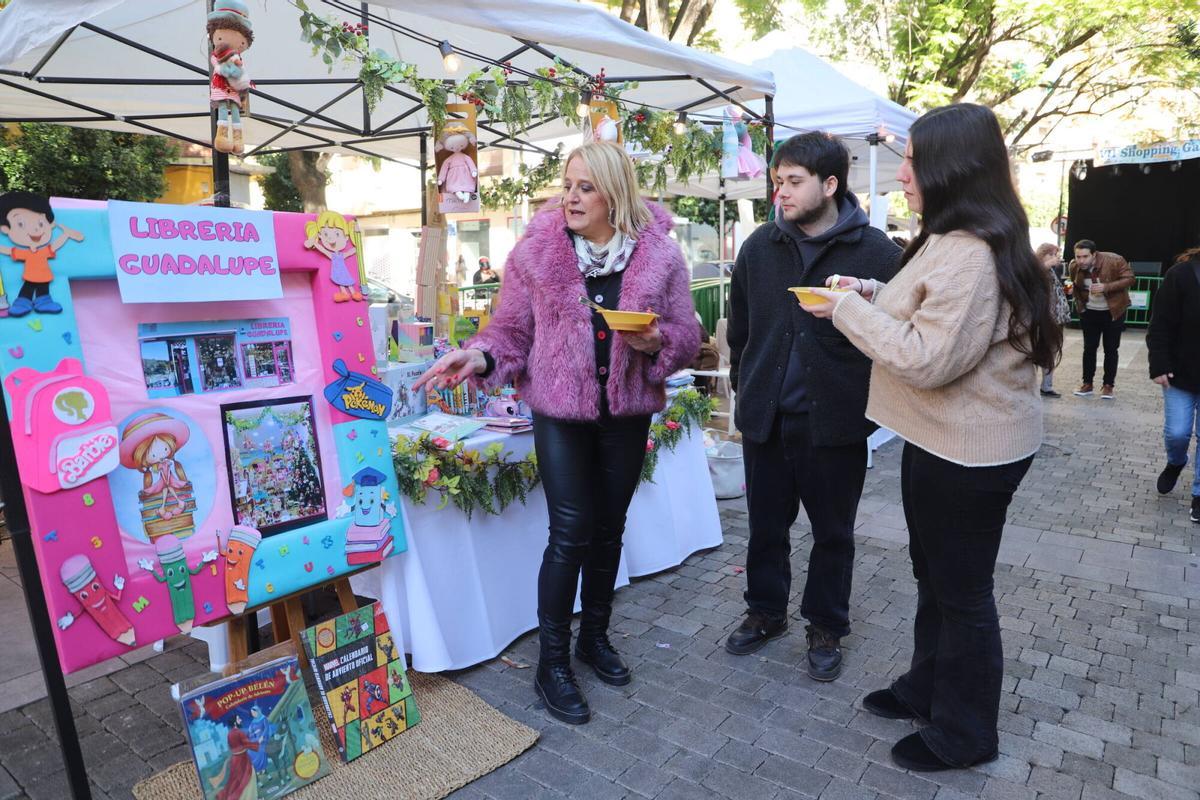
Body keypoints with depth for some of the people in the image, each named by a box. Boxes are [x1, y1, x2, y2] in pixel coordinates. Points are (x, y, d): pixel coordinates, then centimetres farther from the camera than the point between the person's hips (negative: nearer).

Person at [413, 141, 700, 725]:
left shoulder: (660, 254, -3)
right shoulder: (537, 250, -6)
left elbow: (686, 336, 1)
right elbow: (512, 329, -2)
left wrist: (656, 342, -20)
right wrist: (479, 357, -21)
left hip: (626, 412, 3)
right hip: (560, 410, -2)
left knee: (608, 528, 15)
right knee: (571, 534, -3)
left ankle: (594, 635, 37)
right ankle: (552, 661, 17)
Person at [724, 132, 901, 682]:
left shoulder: (875, 251, -8)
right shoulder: (760, 246, 4)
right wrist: (745, 388, 12)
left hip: (835, 422, -3)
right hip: (765, 416, 3)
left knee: (833, 533, 14)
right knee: (766, 525, 17)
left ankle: (826, 627, 35)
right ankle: (765, 611, 39)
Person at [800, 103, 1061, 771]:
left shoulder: (971, 253, -24)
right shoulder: (954, 240, 11)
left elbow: (929, 358, -28)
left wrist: (849, 309, -19)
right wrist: (875, 294, 5)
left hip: (970, 452, -11)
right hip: (943, 440, 11)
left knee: (961, 589, 7)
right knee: (935, 574, 22)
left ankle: (963, 734, 28)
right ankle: (928, 689, 43)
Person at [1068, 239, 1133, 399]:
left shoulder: (1114, 261, -22)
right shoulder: (1074, 266, -10)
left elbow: (1129, 279, -17)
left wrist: (1106, 287, -30)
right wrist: (1080, 303, -6)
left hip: (1113, 312, -3)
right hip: (1089, 312, 3)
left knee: (1111, 349, 5)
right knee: (1089, 348, 8)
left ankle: (1108, 385, 14)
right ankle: (1087, 383, 17)